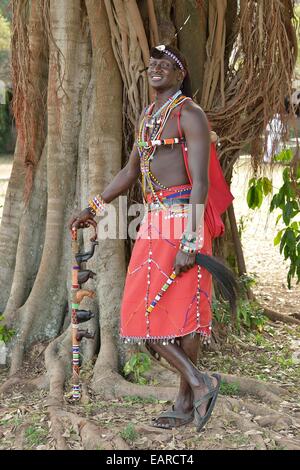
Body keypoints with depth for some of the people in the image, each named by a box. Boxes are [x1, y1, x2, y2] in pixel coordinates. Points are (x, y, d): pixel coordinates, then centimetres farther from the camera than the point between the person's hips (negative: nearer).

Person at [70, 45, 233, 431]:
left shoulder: (190, 114, -8)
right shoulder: (147, 117, 18)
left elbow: (201, 181, -16)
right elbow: (130, 172, 28)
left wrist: (190, 243, -23)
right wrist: (93, 208, 26)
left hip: (183, 217, -8)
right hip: (155, 220, 9)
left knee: (179, 307, -7)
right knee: (144, 308, 5)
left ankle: (186, 400, 1)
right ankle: (198, 384, 8)